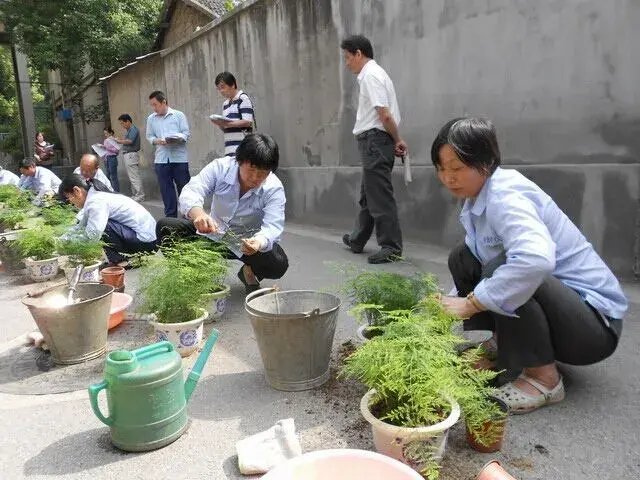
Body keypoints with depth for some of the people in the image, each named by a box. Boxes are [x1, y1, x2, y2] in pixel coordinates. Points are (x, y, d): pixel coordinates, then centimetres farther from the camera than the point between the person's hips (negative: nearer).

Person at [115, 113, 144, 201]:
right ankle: (135, 195, 16)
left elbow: (129, 141, -22)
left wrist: (119, 141, -8)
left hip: (131, 155, -10)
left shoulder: (133, 129, -12)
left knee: (134, 177, -8)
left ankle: (140, 196, -6)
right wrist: (120, 140, 5)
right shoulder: (129, 130, 18)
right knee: (132, 176, 11)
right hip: (128, 155, 10)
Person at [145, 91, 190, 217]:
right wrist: (156, 141, -9)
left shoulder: (179, 115, 2)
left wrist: (176, 139, -19)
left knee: (184, 187, 2)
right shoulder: (151, 119, 11)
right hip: (161, 159, 3)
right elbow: (149, 136, 13)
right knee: (166, 189, 5)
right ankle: (171, 215, 14)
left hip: (179, 158, -3)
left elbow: (186, 133, -1)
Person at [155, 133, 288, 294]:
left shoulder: (274, 189, -21)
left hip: (248, 241, -1)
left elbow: (273, 226, -32)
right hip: (212, 232, 2)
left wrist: (259, 242, -56)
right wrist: (198, 213, -55)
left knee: (279, 264, -29)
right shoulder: (221, 167, -19)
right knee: (165, 227, -15)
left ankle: (250, 272, 8)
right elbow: (191, 191, -30)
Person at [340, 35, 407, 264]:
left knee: (380, 196, -6)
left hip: (375, 140, -11)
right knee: (368, 194, 19)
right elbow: (384, 115, 11)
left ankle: (391, 248, 0)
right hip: (373, 141, 11)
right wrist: (396, 140, 5)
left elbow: (385, 115, -19)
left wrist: (397, 140, -7)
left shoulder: (370, 75, -12)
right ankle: (357, 240, 33)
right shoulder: (372, 73, 20)